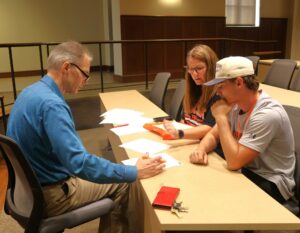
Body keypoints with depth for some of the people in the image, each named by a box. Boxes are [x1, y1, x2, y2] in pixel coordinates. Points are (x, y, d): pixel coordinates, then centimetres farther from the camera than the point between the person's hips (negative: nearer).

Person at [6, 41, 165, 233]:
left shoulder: (32, 91, 2)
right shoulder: (51, 104, -29)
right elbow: (79, 163, -34)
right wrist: (135, 172, -26)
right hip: (48, 194, -9)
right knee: (120, 184, 5)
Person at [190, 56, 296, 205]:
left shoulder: (268, 114, -28)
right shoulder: (236, 105, -2)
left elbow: (234, 162, -31)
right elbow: (213, 135, 7)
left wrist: (221, 117, -25)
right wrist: (201, 150, -16)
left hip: (271, 185, -7)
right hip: (246, 172, 7)